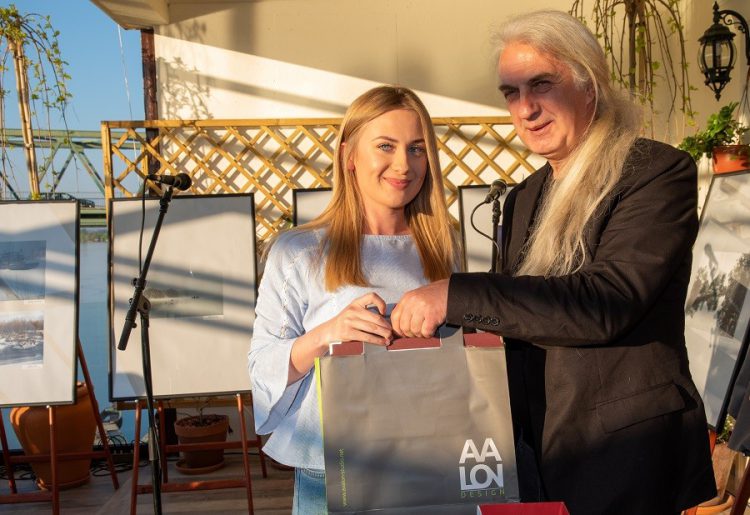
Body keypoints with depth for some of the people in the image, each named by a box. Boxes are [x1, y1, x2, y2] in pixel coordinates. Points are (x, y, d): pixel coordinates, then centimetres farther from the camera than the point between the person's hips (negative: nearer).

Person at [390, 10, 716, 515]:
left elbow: (607, 302, -23)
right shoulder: (523, 200, 11)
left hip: (632, 455, -6)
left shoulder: (659, 172, -10)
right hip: (536, 453, 6)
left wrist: (456, 296, -24)